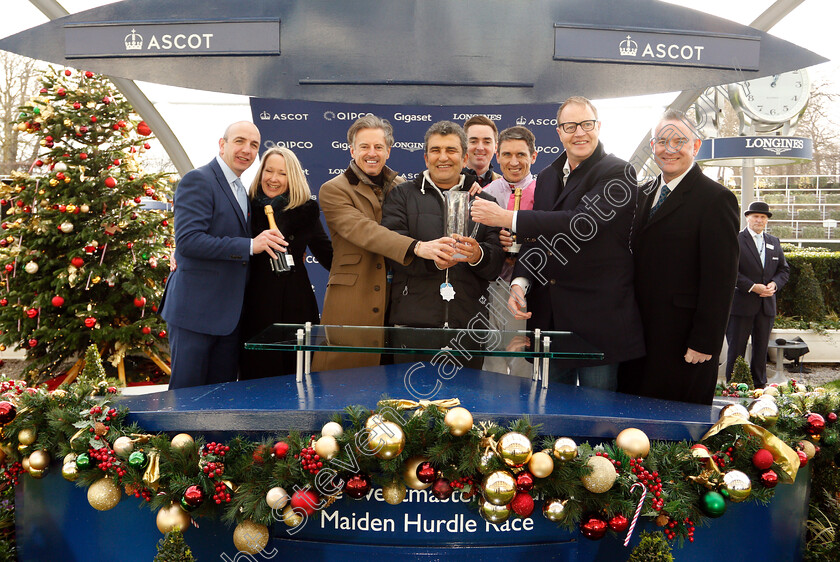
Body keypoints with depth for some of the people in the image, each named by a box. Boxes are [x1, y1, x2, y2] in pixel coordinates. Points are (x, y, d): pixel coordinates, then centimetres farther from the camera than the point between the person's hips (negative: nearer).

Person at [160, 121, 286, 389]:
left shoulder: (240, 190, 18)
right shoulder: (197, 180, -10)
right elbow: (187, 240, -21)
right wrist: (249, 246, -23)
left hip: (229, 313, 8)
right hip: (195, 309, -8)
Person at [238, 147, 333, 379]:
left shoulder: (305, 210, 5)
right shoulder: (247, 206, 4)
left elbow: (326, 253, 8)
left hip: (295, 304, 1)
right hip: (256, 303, 0)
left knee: (296, 373, 4)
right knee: (256, 375, 5)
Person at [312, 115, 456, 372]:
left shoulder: (401, 187, 13)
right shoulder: (333, 190, -2)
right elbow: (364, 231, -18)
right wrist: (417, 247, -31)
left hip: (394, 301, 4)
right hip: (350, 301, -3)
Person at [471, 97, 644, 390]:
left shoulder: (617, 173, -8)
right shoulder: (546, 177, 15)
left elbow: (581, 224, -22)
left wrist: (508, 218, -21)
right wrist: (519, 282, -3)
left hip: (598, 319, -6)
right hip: (549, 318, 6)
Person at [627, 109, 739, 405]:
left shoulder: (716, 198, -10)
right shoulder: (646, 193, 13)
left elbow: (720, 281, -14)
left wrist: (704, 344, -17)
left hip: (683, 341, -7)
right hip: (640, 335, 7)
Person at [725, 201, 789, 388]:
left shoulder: (774, 242, 14)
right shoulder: (735, 240, -4)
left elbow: (784, 269, 16)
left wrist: (774, 284, -6)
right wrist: (752, 287, -19)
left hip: (767, 304, 5)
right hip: (742, 304, -5)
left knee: (761, 348, 12)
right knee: (736, 348, 1)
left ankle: (760, 386, 22)